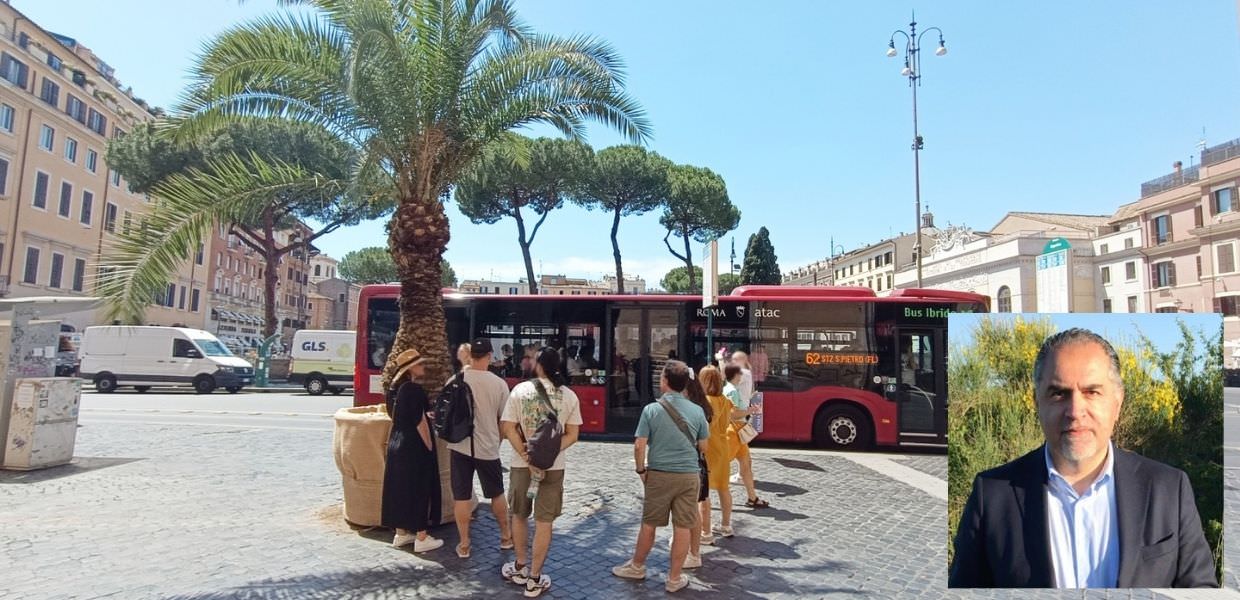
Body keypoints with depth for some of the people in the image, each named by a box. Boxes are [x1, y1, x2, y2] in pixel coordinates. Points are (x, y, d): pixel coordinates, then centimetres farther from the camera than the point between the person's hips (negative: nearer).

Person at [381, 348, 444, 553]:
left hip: (397, 444, 9)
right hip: (415, 446, -9)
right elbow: (420, 423, -19)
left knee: (400, 489, 14)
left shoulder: (396, 388, 8)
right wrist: (430, 447, -11)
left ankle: (401, 534, 24)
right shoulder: (414, 389, -19)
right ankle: (421, 538, 7)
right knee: (419, 490, 0)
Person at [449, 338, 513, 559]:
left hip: (460, 446, 0)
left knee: (461, 497, 9)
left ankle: (464, 545, 16)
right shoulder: (498, 383, -9)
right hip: (488, 447, 0)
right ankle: (506, 537, 30)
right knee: (497, 494, 17)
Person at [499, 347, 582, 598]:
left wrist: (527, 458, -10)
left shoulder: (520, 390, -6)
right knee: (544, 523, 8)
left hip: (521, 464, 0)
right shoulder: (569, 395, -4)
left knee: (519, 515, 21)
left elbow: (509, 429, -9)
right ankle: (534, 579, 15)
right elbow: (572, 435, -6)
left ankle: (521, 567, 34)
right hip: (554, 467, 0)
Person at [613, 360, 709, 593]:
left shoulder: (652, 409, -9)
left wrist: (641, 470, 4)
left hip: (659, 474, -1)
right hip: (688, 475, 1)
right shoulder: (697, 411, -3)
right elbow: (703, 447, 5)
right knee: (682, 528, 8)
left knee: (649, 524, 14)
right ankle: (674, 578, 18)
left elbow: (639, 445, -10)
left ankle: (637, 566, 32)